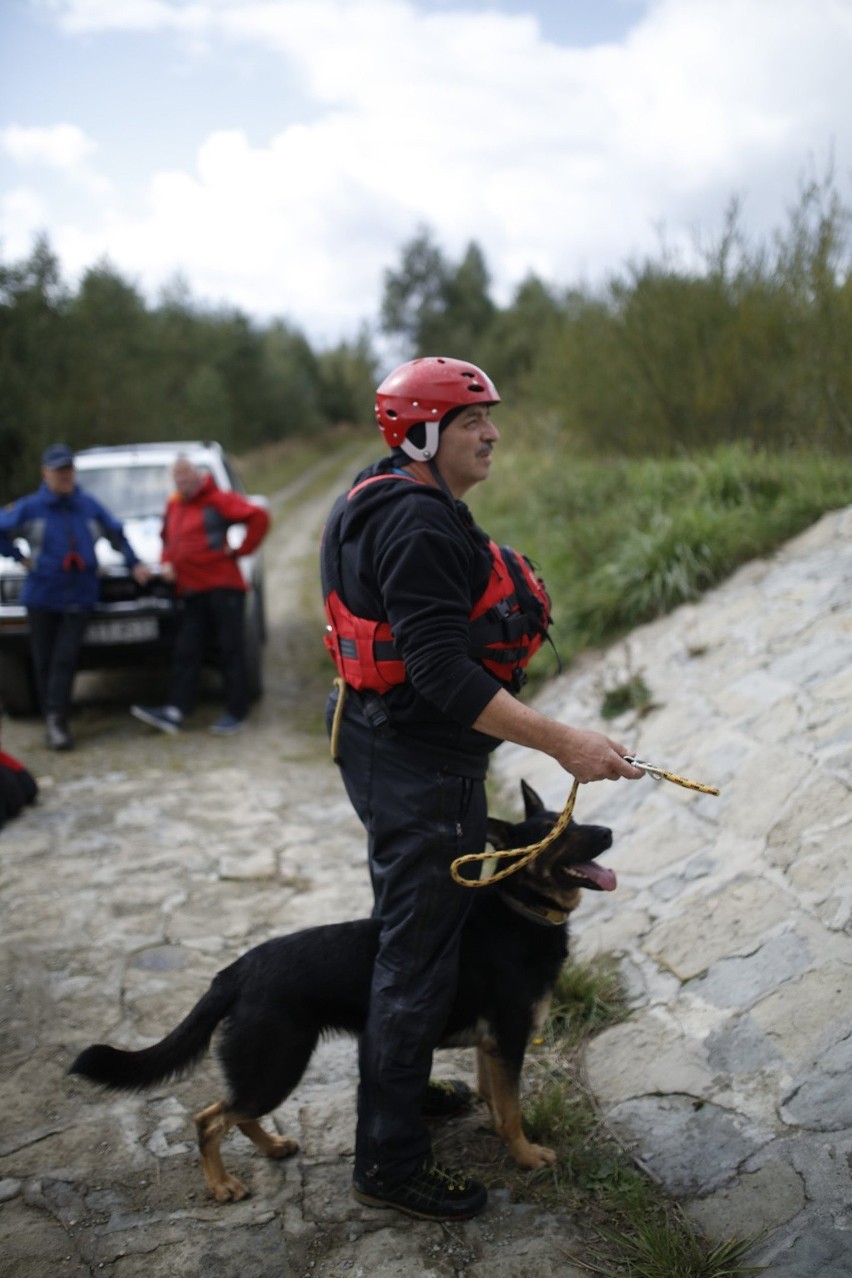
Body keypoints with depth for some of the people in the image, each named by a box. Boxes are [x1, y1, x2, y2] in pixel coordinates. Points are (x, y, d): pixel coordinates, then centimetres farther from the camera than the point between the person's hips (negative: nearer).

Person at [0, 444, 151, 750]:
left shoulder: (89, 506, 6)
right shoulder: (30, 507, -1)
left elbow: (116, 534, 18)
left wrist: (134, 564, 10)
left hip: (79, 598, 0)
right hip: (42, 596, 0)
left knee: (66, 659, -9)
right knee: (45, 662, 3)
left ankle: (56, 721, -9)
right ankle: (53, 721, 12)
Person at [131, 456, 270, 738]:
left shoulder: (218, 500, -7)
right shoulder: (173, 505, 15)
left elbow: (258, 517, -15)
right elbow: (167, 538, 30)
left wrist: (240, 550, -13)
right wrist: (166, 561, 12)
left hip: (223, 586, -7)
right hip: (191, 590, 7)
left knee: (230, 650, -1)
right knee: (186, 653, 2)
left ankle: (236, 713, 4)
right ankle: (175, 711, 0)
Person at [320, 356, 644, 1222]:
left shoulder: (387, 506, 12)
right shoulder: (420, 521, -22)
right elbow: (441, 673, -30)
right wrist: (563, 743, -31)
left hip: (394, 750, 11)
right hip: (420, 767, -11)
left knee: (414, 931, 25)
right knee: (420, 955, 1)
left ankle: (399, 1084, 46)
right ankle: (388, 1161, 18)